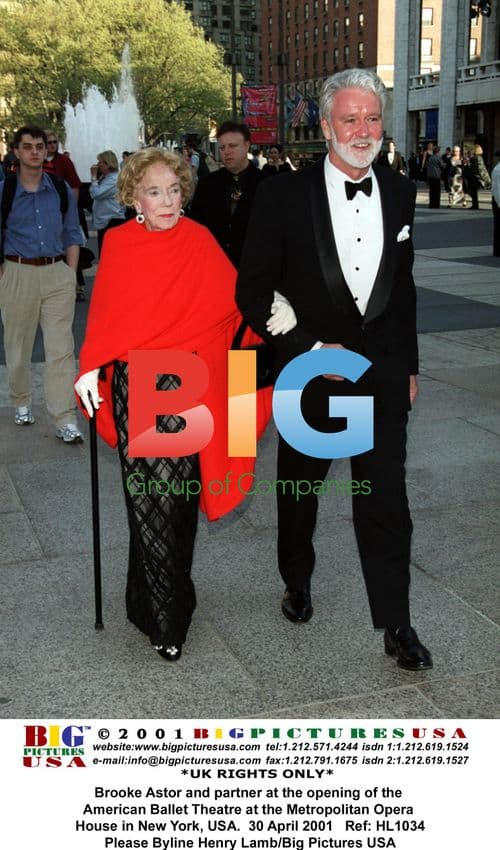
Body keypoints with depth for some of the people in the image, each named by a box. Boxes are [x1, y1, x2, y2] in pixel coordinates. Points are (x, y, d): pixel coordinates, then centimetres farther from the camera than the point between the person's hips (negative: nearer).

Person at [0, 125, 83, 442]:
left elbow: (72, 236, 12)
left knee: (61, 349, -6)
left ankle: (66, 420, -5)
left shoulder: (62, 190, 6)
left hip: (58, 274, 1)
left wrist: (71, 276, 3)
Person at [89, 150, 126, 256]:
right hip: (104, 221, 11)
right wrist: (97, 177, 11)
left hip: (112, 222, -11)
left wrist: (94, 176, -11)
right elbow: (93, 193, 20)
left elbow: (96, 193, -21)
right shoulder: (105, 177, 17)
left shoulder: (114, 179, -16)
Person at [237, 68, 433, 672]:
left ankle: (395, 625, 13)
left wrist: (409, 366, 13)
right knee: (299, 491, 17)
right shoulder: (285, 196, -10)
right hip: (310, 374, -1)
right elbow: (253, 292, -8)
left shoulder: (400, 193, 3)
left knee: (386, 502, 0)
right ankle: (297, 582, 42)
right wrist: (309, 348, -16)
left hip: (382, 374, 2)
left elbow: (403, 288, 12)